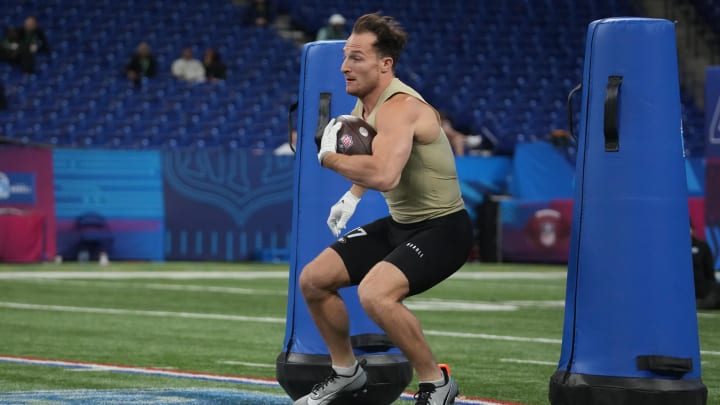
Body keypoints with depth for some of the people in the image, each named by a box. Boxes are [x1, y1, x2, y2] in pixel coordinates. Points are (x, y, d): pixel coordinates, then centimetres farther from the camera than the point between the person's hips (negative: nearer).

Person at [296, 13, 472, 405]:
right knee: (313, 279, 7)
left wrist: (331, 157, -26)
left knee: (375, 293, -32)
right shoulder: (363, 105, 5)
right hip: (399, 224, 10)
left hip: (442, 227, -10)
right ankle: (346, 372, 27)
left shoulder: (399, 107, -25)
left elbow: (384, 174, -42)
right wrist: (353, 196, 13)